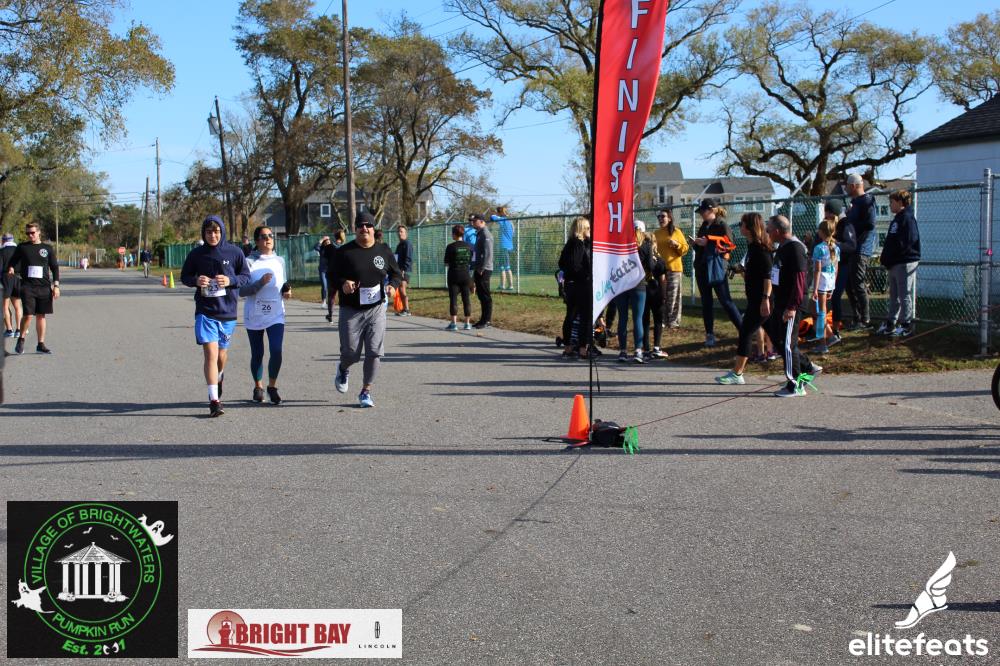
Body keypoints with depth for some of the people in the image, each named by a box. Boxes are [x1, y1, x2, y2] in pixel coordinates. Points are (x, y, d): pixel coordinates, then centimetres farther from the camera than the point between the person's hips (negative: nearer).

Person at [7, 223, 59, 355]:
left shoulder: (47, 248, 8)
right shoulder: (22, 247, 6)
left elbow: (54, 267, 10)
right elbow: (12, 262, 12)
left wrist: (56, 286, 3)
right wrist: (11, 269, -11)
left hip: (44, 287, 2)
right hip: (28, 287, -2)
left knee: (41, 316, 6)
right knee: (28, 315, -11)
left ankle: (41, 344, 13)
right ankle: (21, 340, 10)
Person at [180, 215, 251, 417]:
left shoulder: (234, 252, -3)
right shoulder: (196, 254, -1)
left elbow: (246, 277, 4)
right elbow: (184, 276, 9)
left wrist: (231, 281, -16)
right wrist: (196, 281, -13)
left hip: (228, 311, 1)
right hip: (205, 311, -1)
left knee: (222, 355, 16)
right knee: (211, 353, -13)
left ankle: (218, 378, 50)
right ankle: (214, 400, -12)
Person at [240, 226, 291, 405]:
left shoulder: (280, 261, 6)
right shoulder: (249, 262, -6)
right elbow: (242, 291, -11)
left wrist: (287, 291, -3)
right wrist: (261, 283, -23)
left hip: (276, 315, 2)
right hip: (254, 316, -2)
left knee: (276, 351, -12)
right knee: (257, 354, 9)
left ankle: (272, 387, 7)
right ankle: (258, 387, 29)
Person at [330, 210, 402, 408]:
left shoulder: (383, 251, 5)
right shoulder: (345, 252, -3)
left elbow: (396, 273, 16)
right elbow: (332, 278, 0)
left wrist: (393, 286, -6)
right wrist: (342, 284, -22)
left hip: (376, 309, 2)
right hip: (351, 310, -2)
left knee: (374, 353, -3)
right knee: (351, 353, 4)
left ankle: (366, 391, 11)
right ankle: (343, 369, 41)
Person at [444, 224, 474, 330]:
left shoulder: (451, 247, -10)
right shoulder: (469, 246, 1)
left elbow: (446, 263, -7)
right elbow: (471, 262, 6)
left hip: (454, 275, -3)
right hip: (466, 275, 4)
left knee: (453, 299, 0)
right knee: (466, 299, 8)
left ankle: (454, 323, -4)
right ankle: (468, 323, 10)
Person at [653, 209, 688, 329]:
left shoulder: (676, 232, 2)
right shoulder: (656, 233, 10)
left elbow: (685, 248, 3)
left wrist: (677, 245, -14)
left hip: (674, 268, -3)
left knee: (673, 295, 0)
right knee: (661, 295, 3)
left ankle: (673, 320, 5)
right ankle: (662, 320, 9)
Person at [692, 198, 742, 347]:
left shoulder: (721, 224, -10)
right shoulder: (704, 225, 13)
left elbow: (728, 245, -20)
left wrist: (707, 243, -22)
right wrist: (696, 243, 0)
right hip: (702, 268, 8)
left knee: (725, 300, -6)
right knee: (706, 302, 8)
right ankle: (709, 335, 13)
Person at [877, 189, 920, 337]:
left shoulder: (907, 218, -13)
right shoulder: (897, 219, 18)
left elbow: (908, 242, -21)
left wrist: (887, 258, -16)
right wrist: (885, 257, 9)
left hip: (905, 263, -10)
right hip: (894, 264, 10)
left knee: (905, 295, -4)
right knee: (894, 295, 15)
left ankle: (906, 325, 1)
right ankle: (891, 323, 23)